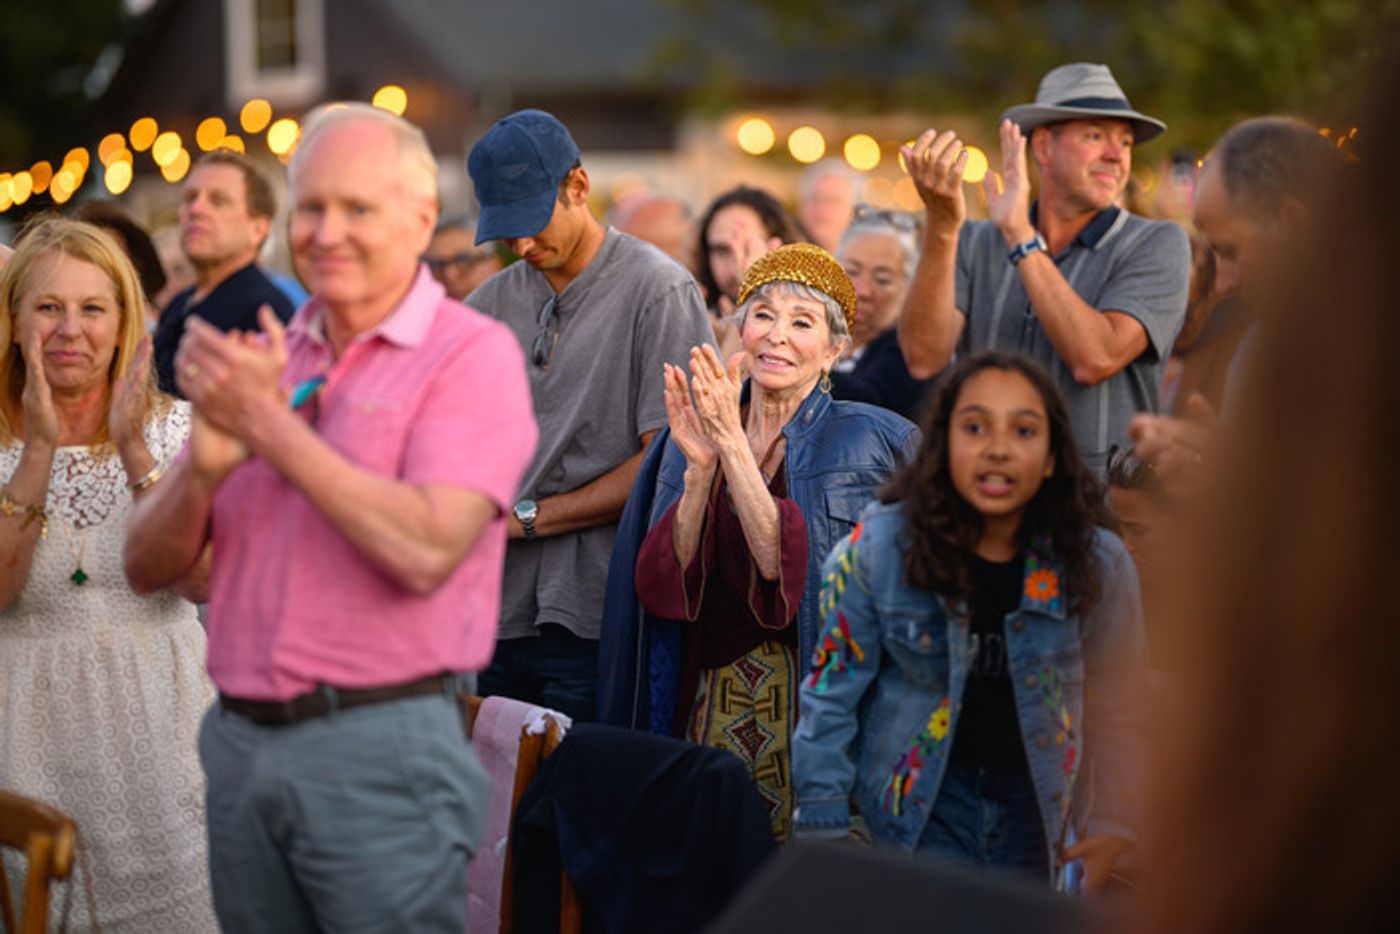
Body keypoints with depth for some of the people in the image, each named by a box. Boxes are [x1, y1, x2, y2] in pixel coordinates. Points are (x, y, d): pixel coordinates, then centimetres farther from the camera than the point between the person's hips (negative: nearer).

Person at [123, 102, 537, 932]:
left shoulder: (473, 355, -6)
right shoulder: (263, 360, 11)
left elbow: (426, 550, -21)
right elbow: (149, 567, 9)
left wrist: (270, 427, -16)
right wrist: (207, 461, -11)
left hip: (381, 747, -6)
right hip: (240, 741, 6)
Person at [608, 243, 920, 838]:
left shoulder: (867, 438, -4)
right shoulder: (695, 435, 8)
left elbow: (786, 569, -17)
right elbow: (664, 587, -3)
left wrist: (734, 444, -21)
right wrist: (699, 468, -14)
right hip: (711, 711, 3)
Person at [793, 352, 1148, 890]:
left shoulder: (1098, 564, -13)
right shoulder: (878, 547, -16)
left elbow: (1116, 707, 0)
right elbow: (832, 689, -7)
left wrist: (1114, 826, 2)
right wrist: (823, 828, -6)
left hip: (1035, 799, 2)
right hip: (919, 794, -2)